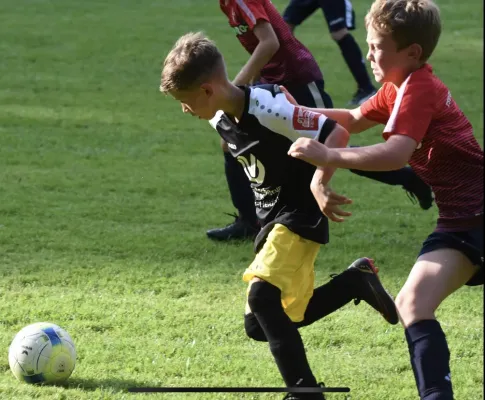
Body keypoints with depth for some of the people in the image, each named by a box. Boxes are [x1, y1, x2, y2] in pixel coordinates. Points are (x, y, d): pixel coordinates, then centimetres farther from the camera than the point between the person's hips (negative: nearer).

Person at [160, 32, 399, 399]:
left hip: (300, 215, -10)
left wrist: (318, 185, -34)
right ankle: (357, 281, 17)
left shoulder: (267, 109, -24)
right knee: (259, 326, 8)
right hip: (272, 220, 10)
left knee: (262, 296, -29)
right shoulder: (221, 120, 3)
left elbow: (337, 134, -25)